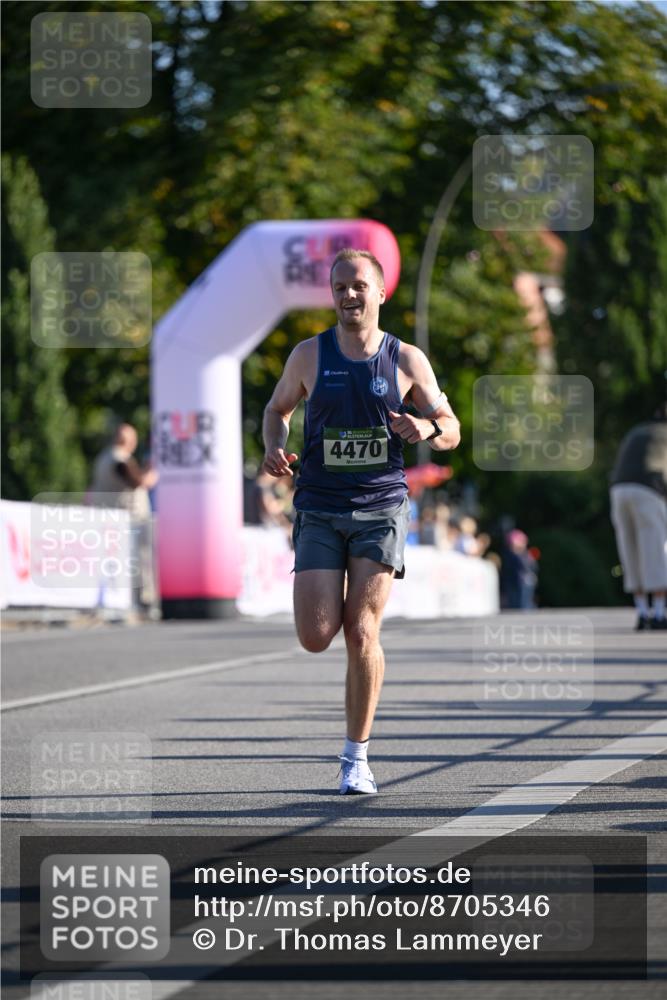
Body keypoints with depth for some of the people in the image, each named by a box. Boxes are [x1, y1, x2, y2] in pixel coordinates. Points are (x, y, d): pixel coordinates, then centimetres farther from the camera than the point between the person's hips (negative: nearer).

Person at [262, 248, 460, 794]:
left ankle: (357, 756, 3)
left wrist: (429, 428, -17)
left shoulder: (407, 359, 1)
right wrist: (274, 446, -3)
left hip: (381, 508, -1)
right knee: (316, 638, -8)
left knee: (362, 632, -8)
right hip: (320, 510, 1)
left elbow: (452, 431, 7)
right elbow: (277, 409, 19)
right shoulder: (309, 355, 3)